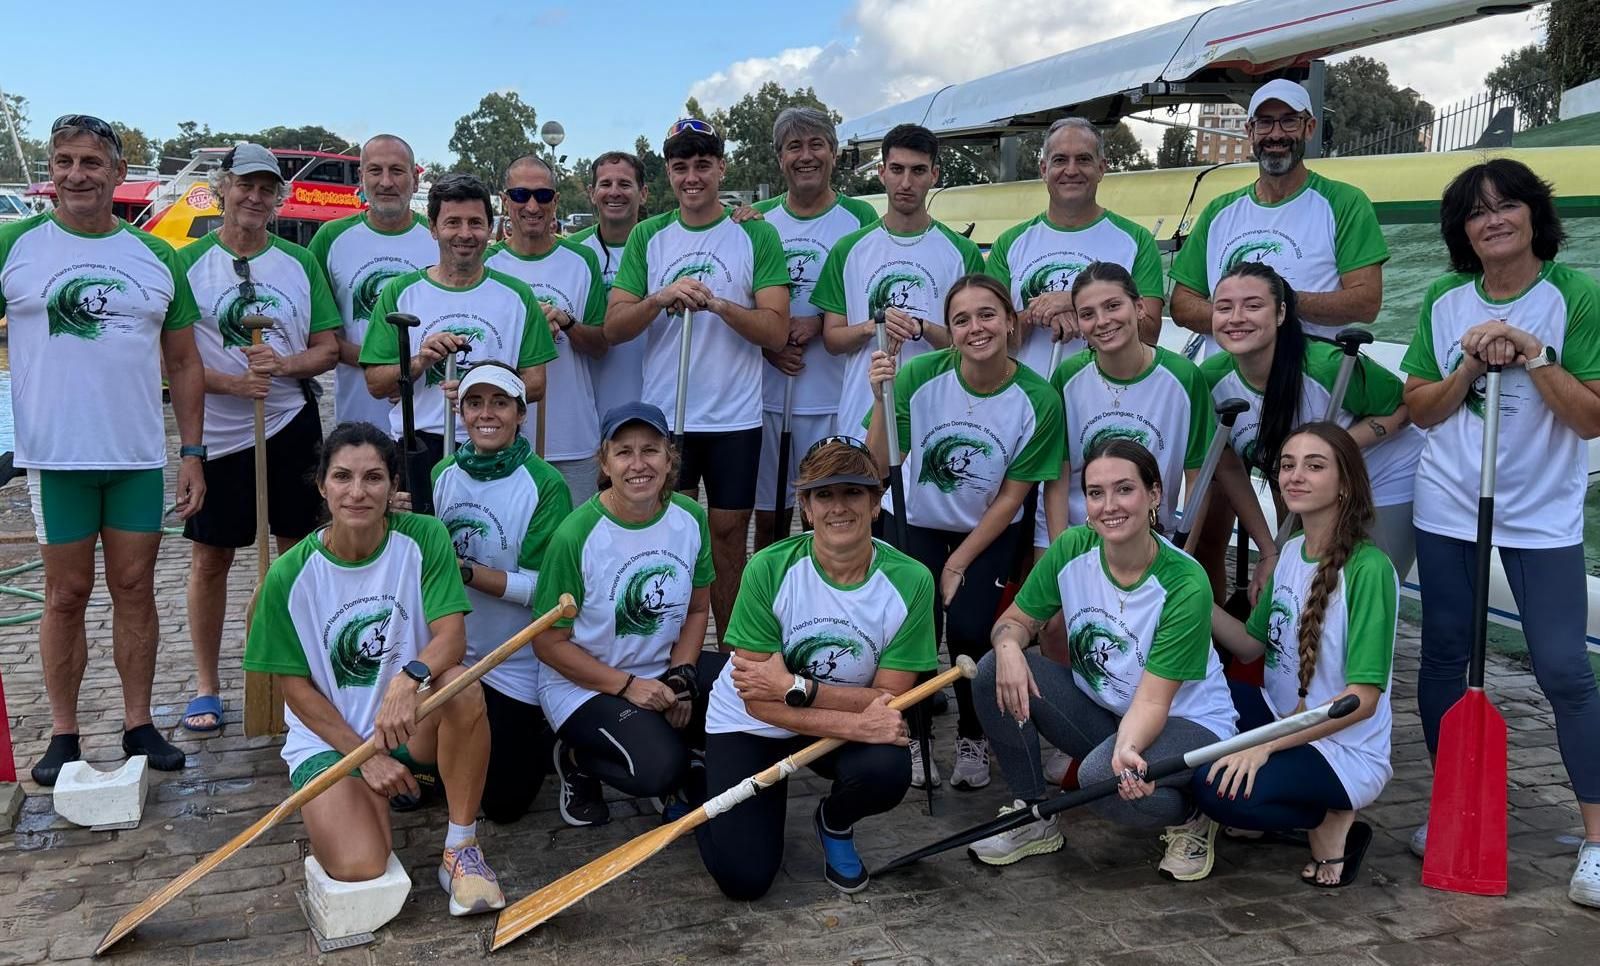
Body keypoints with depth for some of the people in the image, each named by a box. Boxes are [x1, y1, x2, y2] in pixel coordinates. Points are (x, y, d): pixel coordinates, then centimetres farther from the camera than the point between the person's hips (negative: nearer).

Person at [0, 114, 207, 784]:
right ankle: (63, 734, 16)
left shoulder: (157, 257, 8)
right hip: (55, 454, -2)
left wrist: (192, 452, 5)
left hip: (140, 455, 2)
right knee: (67, 595, 5)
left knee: (135, 589, 8)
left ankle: (138, 724, 18)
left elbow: (183, 362, 11)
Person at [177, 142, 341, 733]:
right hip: (218, 433, -2)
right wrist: (232, 382, -19)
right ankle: (206, 687, 19)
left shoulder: (300, 262, 6)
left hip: (293, 425, 2)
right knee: (210, 559, 5)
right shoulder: (188, 262, -2)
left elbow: (329, 350, 6)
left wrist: (284, 365, -14)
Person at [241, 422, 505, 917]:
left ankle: (461, 849, -16)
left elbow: (451, 636, -18)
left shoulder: (423, 539, -8)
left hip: (414, 725, 1)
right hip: (329, 736, 0)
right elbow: (296, 687, -3)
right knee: (359, 869, -25)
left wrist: (411, 677, -40)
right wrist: (366, 756, -11)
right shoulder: (290, 575, -9)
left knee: (463, 687, -35)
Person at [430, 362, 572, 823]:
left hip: (516, 664, -4)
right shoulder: (442, 474, -3)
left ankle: (539, 735, 35)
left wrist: (463, 569, -30)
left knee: (503, 802, 6)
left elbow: (543, 586, -21)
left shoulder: (546, 486, -17)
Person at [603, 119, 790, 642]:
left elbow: (776, 331, -7)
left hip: (735, 417, -1)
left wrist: (720, 305, -23)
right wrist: (662, 297, -18)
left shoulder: (756, 235, 0)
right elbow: (614, 327, -1)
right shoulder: (647, 236, 6)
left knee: (728, 534, 7)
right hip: (662, 415, 2)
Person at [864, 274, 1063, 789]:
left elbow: (1011, 497, -12)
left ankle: (972, 736, 13)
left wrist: (958, 564, -11)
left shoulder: (1038, 400, -21)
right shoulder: (919, 375, -23)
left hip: (988, 530, 0)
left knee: (968, 629, -17)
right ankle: (913, 734, 13)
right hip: (916, 520, 0)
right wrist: (881, 398, -37)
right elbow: (879, 469, -23)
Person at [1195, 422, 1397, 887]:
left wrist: (1265, 744, -28)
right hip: (1282, 718, 8)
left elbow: (1363, 698, -24)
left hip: (1346, 751, -8)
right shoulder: (1290, 552, 4)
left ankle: (1331, 821, -1)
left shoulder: (1369, 569, -21)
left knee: (1219, 790, -30)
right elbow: (1253, 645, 9)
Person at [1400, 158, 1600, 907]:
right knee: (1443, 654, 7)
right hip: (1447, 507, 3)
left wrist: (1533, 355, -20)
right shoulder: (1444, 302, 3)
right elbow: (1419, 410, 3)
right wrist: (1470, 366, -13)